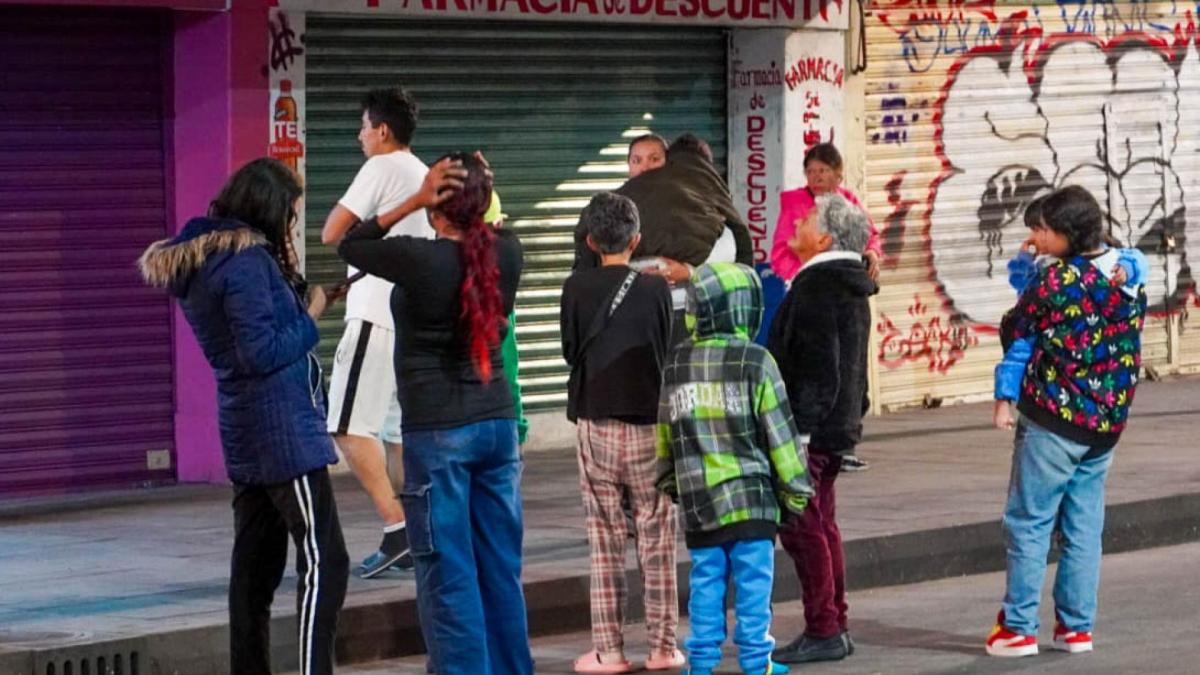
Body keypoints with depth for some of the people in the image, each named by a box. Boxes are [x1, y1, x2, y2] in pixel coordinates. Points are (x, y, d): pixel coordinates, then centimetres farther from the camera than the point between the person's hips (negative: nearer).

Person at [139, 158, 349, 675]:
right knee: (323, 562, -10)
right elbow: (262, 353, -20)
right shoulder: (247, 262, -17)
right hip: (285, 433, -10)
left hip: (246, 437, 10)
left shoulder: (200, 260, 11)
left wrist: (296, 290, 4)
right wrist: (310, 317, -8)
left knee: (256, 567, 12)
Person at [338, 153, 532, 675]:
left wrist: (412, 202, -6)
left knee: (448, 574, -1)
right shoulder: (506, 253, -1)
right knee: (501, 568, 12)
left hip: (438, 431, -6)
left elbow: (349, 246, 0)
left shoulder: (420, 259, -16)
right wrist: (481, 199, 9)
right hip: (497, 422, 6)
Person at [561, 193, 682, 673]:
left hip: (596, 426, 1)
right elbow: (668, 354, 1)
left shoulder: (577, 288, -5)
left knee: (605, 543, 5)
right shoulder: (655, 289, -6)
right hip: (649, 425, 0)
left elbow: (570, 350, 3)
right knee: (657, 542, 7)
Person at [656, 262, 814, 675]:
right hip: (751, 495, -4)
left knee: (706, 580, 9)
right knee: (753, 579, 1)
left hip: (697, 497, 4)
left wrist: (670, 482, 26)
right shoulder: (755, 362, -8)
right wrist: (795, 486, 3)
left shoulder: (676, 365, 5)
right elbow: (779, 431, -5)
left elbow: (666, 432, 13)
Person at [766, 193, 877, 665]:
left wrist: (800, 429, -23)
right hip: (839, 426, 10)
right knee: (823, 524, 15)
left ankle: (823, 631, -6)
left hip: (811, 427, -10)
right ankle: (834, 628, 20)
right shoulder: (851, 288, 14)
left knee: (802, 528, -6)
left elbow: (817, 366, -22)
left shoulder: (815, 286, -17)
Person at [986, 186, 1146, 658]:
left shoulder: (1056, 279, -15)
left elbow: (1016, 333, -2)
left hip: (1054, 419, -6)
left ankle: (1018, 627, 1)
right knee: (1084, 526, 11)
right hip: (1107, 422, 6)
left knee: (1028, 522, 1)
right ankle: (1076, 626, 13)